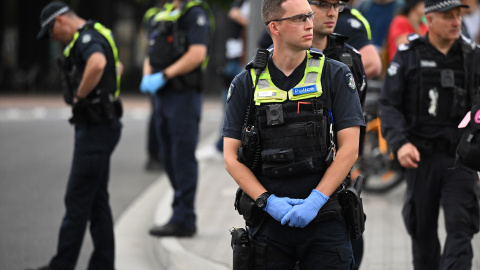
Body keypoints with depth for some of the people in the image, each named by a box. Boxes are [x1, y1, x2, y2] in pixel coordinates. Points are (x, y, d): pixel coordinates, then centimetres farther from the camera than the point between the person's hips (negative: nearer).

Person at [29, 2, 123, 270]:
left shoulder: (87, 38, -16)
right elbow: (116, 67, 37)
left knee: (78, 198, -6)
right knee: (97, 199, 11)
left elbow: (97, 64, -39)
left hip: (95, 128, -10)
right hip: (99, 125, 10)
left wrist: (80, 95, -23)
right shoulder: (99, 36, 17)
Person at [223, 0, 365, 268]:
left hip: (324, 217, -1)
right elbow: (231, 157, 3)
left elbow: (349, 148, -4)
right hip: (268, 217, 1)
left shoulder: (336, 75, 1)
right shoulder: (246, 84, 5)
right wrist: (268, 201, -10)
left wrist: (315, 201, -13)